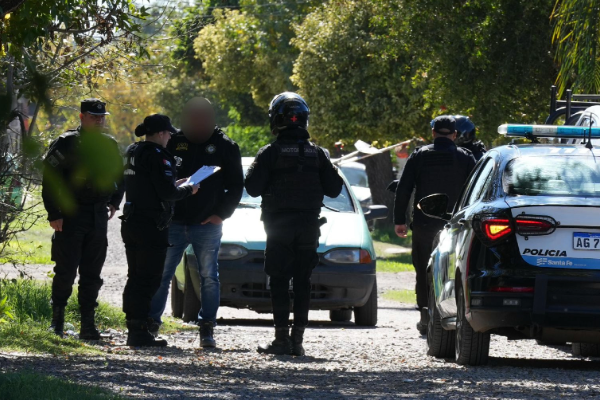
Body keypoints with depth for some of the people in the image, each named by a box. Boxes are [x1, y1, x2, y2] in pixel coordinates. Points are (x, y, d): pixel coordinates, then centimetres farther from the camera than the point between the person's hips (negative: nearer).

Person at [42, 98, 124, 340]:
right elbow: (49, 179, -8)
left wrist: (114, 202, 16)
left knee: (92, 274, 5)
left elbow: (120, 176, 27)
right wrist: (54, 214, -12)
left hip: (99, 217, 5)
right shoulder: (66, 143, -6)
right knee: (65, 271, -4)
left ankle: (88, 324, 8)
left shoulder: (109, 145, 11)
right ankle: (57, 321, 8)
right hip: (70, 215, -4)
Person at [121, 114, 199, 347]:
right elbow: (167, 193, -19)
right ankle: (139, 332, -7)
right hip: (152, 226, -9)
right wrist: (188, 190, -1)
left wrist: (176, 185, 17)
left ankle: (133, 329, 16)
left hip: (131, 222, 9)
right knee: (149, 279, -5)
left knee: (135, 278, 14)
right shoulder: (156, 156, -15)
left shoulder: (132, 153, 13)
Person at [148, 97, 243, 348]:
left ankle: (207, 330, 6)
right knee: (161, 275, 1)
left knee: (209, 277, 1)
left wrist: (221, 214, -4)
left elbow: (236, 185, 5)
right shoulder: (174, 143, 3)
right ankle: (151, 324, 7)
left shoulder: (225, 147, 1)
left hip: (207, 225, -1)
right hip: (174, 222, 1)